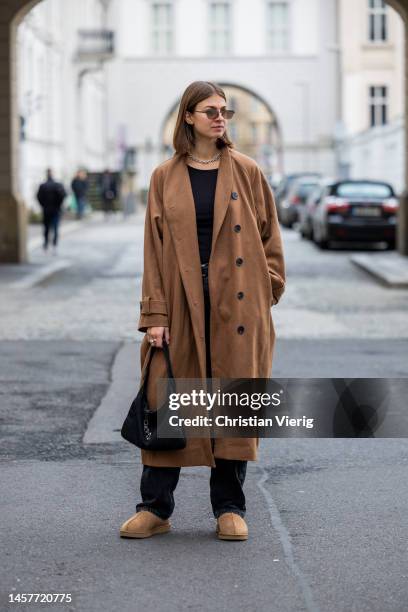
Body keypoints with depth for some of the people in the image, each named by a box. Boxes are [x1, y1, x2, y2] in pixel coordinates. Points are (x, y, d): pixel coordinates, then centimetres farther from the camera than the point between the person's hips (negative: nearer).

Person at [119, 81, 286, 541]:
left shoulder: (246, 171, 6)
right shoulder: (165, 177, 6)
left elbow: (269, 235, 10)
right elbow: (154, 247, 3)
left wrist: (269, 288, 0)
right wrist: (155, 314, -5)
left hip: (238, 303, 0)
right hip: (180, 304, 0)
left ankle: (230, 508, 14)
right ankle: (155, 507, 10)